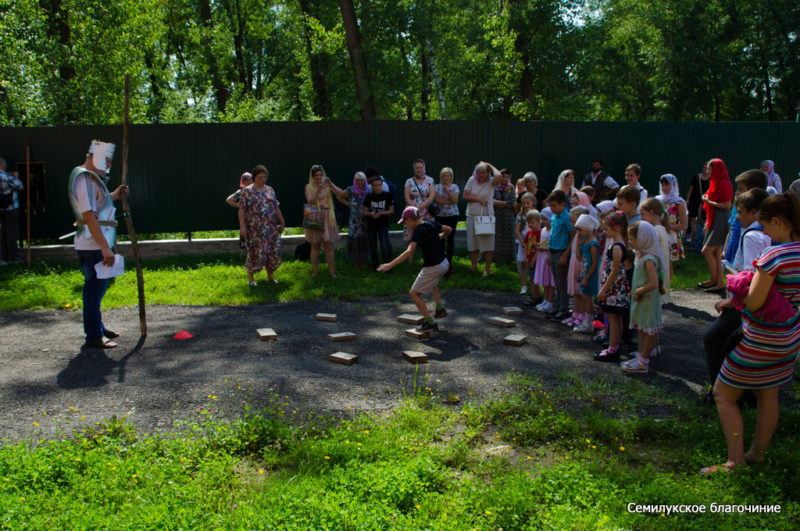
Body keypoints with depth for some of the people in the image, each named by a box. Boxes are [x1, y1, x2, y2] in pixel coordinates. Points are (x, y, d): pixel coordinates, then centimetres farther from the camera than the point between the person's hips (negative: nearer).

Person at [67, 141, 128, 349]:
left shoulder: (92, 177, 16)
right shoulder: (84, 178, -16)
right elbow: (89, 216, -24)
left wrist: (113, 196, 15)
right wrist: (105, 247, -27)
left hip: (97, 244, 11)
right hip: (94, 246, -11)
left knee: (97, 287, 20)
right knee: (95, 289, -4)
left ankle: (98, 327, 34)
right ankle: (93, 337, 4)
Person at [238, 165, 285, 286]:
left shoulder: (270, 190, 12)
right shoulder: (247, 191, -2)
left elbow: (276, 207, 16)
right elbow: (241, 209, -6)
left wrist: (282, 222, 13)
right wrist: (242, 226, -13)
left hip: (271, 228, 5)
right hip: (254, 228, -4)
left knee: (273, 251, 5)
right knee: (255, 252, -4)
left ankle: (270, 275, 20)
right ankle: (250, 278, 10)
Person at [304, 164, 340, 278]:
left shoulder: (326, 184, 5)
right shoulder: (309, 187, 2)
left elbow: (341, 193, -7)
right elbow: (310, 202, -11)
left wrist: (331, 185, -21)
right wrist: (318, 191, -21)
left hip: (327, 218, 1)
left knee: (329, 246, 2)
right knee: (315, 246, 5)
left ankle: (331, 271, 7)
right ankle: (314, 271, 12)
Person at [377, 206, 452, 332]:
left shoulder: (418, 232, -19)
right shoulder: (432, 224, 1)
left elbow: (409, 252, -32)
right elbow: (448, 229, 15)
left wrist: (390, 264, -35)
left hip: (432, 268, -8)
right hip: (444, 263, 8)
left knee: (414, 293, 6)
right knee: (431, 283, 38)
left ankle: (431, 323, 0)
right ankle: (440, 309, 31)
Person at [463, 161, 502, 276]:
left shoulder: (491, 182, -4)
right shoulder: (472, 180, 4)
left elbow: (498, 176, -27)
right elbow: (465, 196, 1)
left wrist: (491, 166, -10)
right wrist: (478, 199, -11)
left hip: (487, 216, -3)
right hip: (472, 216, 3)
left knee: (487, 243, -2)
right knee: (472, 243, 7)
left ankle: (487, 268, 5)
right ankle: (474, 267, 18)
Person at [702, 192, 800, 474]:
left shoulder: (774, 254, -25)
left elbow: (753, 303, -26)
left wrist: (742, 287, -5)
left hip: (760, 341, -8)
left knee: (723, 395, 5)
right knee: (768, 397, 21)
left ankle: (735, 461, 7)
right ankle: (757, 453, 36)